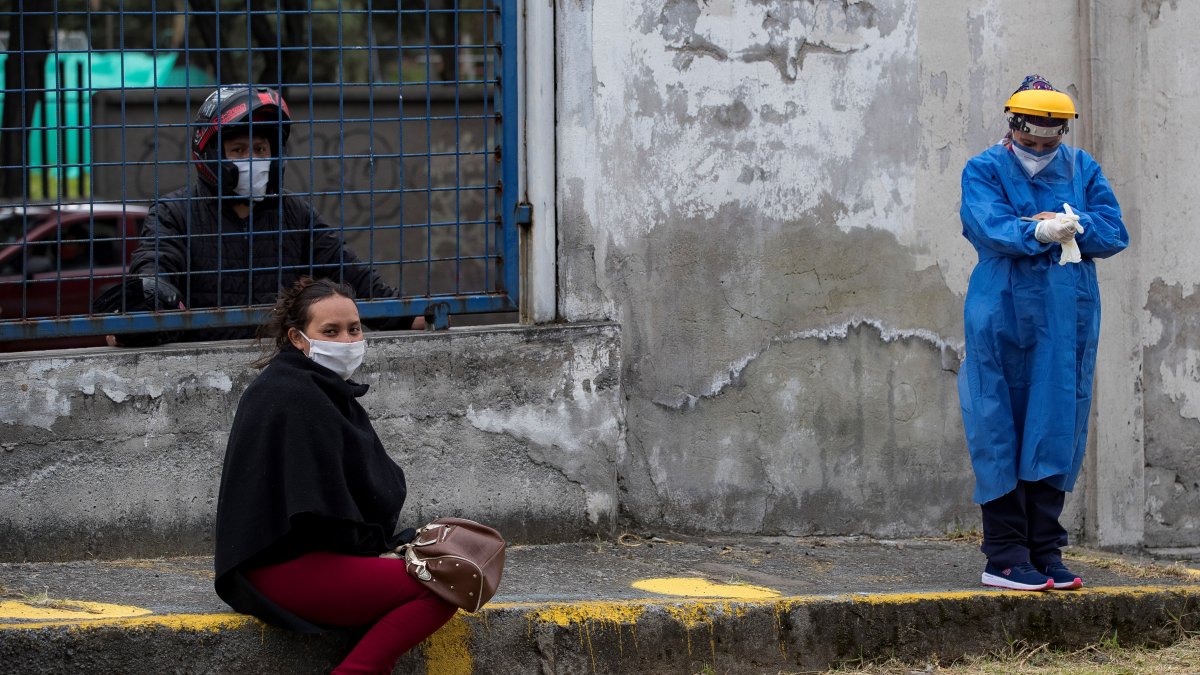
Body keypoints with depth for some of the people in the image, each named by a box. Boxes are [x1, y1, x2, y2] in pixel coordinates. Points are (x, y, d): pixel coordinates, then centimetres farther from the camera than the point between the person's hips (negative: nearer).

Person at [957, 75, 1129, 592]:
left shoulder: (1083, 170, 13)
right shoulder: (984, 171, 2)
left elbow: (1114, 233, 4)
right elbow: (990, 228, -15)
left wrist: (1069, 227, -13)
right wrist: (1039, 231, -32)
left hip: (1069, 321, 4)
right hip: (1002, 316, -3)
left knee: (1057, 432, 3)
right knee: (1001, 433, -4)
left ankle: (1045, 551, 9)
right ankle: (1005, 556, -1)